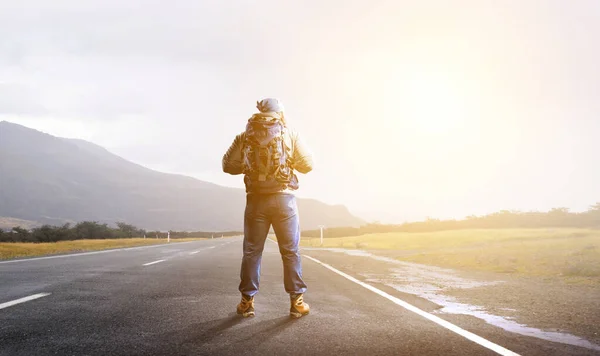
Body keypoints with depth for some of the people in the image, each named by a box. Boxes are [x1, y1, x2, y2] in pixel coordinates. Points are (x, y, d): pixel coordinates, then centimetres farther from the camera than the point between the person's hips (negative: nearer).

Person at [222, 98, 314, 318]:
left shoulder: (245, 137, 5)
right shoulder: (290, 135, 3)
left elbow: (228, 166, 6)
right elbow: (307, 164, 3)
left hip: (255, 200, 1)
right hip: (283, 198, -1)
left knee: (252, 252, 9)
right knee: (290, 251, 5)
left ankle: (247, 301, 12)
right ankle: (297, 301, 7)